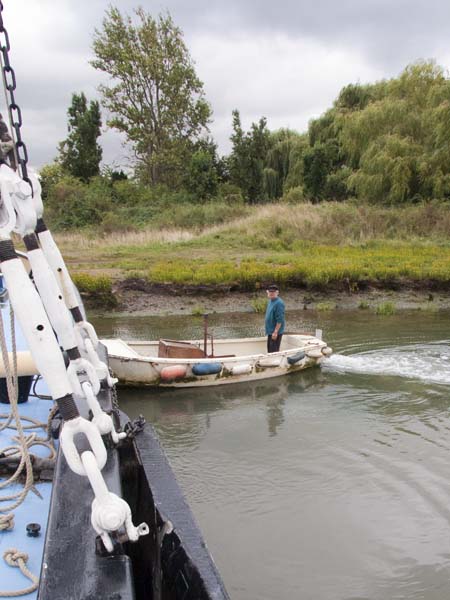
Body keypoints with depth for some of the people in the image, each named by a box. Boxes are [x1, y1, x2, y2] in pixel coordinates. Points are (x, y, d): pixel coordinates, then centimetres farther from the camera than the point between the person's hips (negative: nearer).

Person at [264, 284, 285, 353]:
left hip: (276, 332, -9)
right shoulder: (270, 301, 10)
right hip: (270, 331, 9)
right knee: (269, 350, 16)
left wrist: (275, 332, -23)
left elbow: (280, 320, -22)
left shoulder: (279, 303, -19)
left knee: (274, 352, -5)